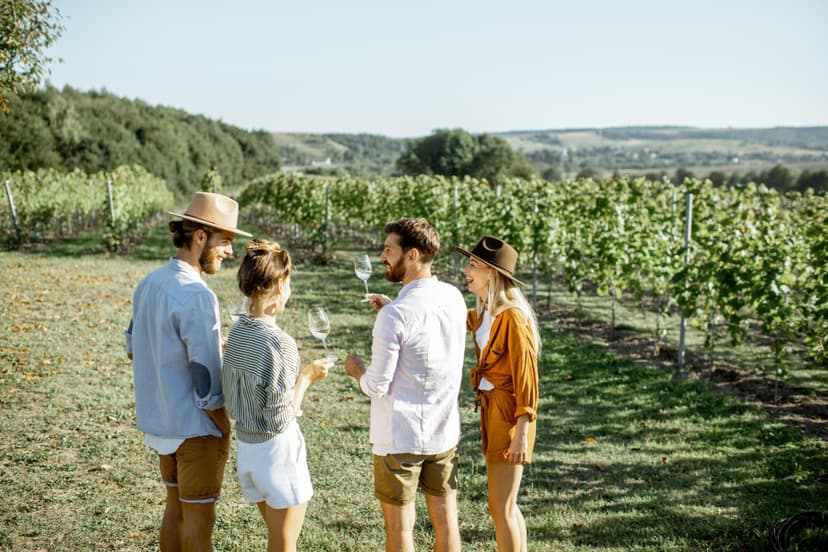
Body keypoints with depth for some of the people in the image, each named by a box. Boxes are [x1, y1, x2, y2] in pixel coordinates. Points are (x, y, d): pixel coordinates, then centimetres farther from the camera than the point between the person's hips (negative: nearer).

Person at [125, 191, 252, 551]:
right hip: (195, 427, -8)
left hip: (159, 420, 8)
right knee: (199, 518, 6)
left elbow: (133, 348, 15)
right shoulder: (197, 296, -24)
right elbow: (208, 387, -23)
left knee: (175, 506, 21)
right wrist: (225, 430, -8)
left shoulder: (149, 283, 2)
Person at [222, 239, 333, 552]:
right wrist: (307, 377, -11)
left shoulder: (236, 332, 1)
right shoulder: (279, 343, -23)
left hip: (245, 446, 8)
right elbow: (280, 420, -21)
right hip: (277, 449, -7)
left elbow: (231, 402, 9)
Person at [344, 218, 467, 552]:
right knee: (445, 520, 17)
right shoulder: (454, 298, -1)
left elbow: (377, 386, -17)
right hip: (445, 433, 6)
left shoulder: (394, 315, -22)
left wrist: (356, 370, 4)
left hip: (400, 438, -6)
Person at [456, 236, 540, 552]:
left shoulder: (512, 316, -20)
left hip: (510, 416, -9)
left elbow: (527, 376, -20)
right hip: (491, 411, 9)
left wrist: (522, 432, -20)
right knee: (505, 504, 17)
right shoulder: (485, 314, 7)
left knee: (501, 508, -1)